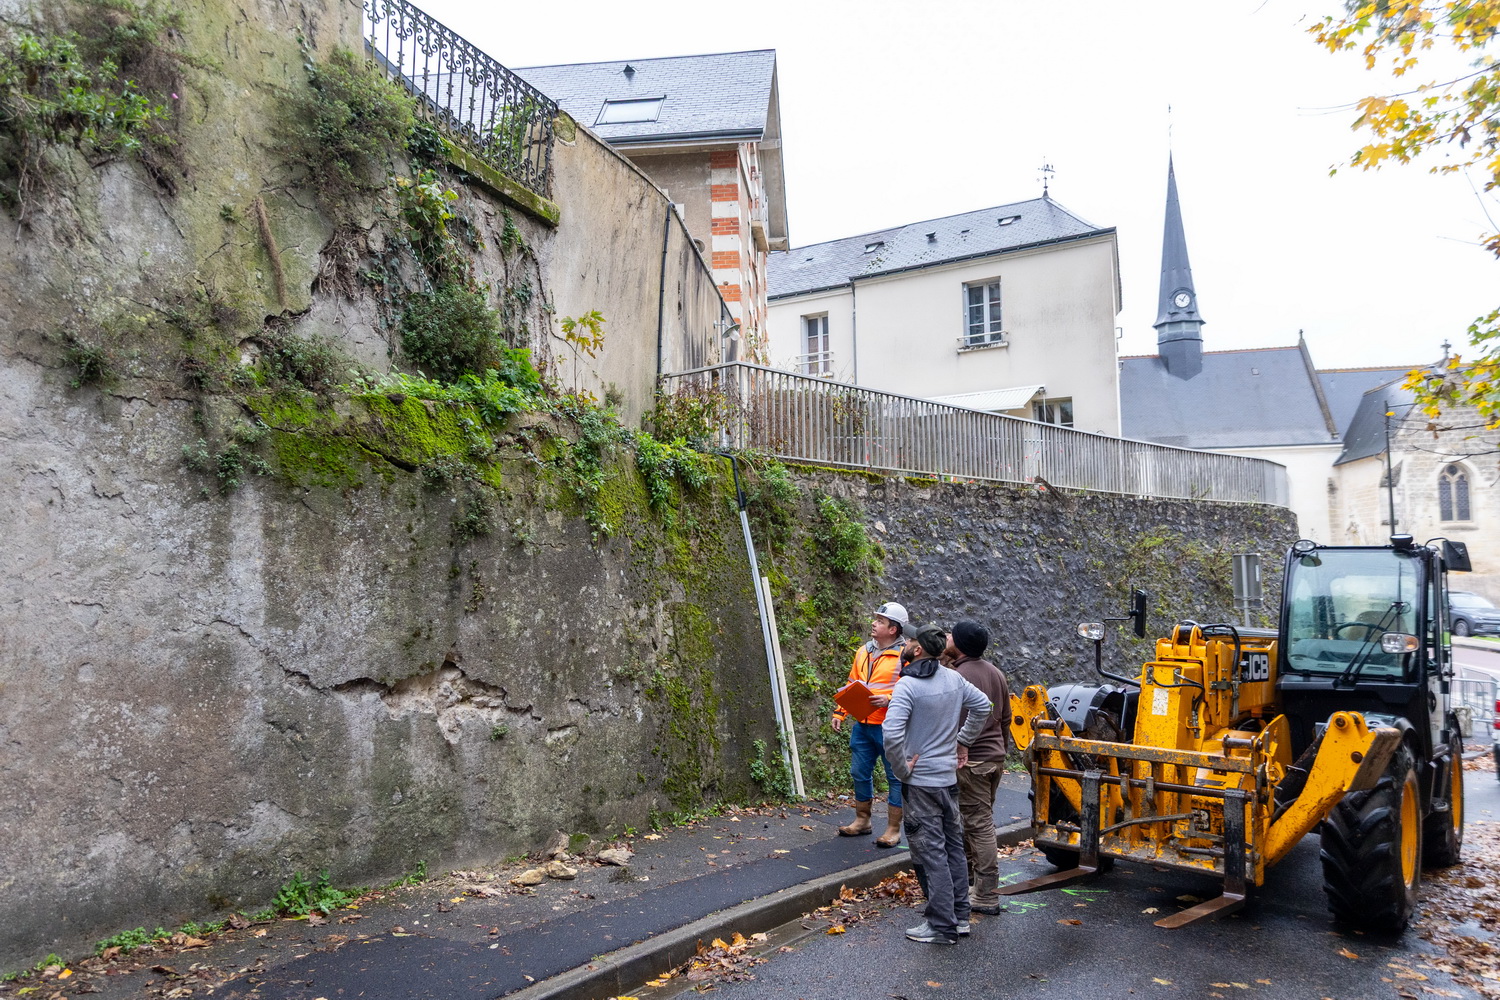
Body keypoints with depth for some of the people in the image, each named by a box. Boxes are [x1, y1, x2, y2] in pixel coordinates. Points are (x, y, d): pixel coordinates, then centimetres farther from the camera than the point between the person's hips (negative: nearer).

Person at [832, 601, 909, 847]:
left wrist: (889, 699, -24)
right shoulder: (863, 652, 11)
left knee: (895, 776, 5)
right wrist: (840, 713, 10)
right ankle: (862, 821, 31)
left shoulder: (904, 656, -10)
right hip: (862, 725, 7)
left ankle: (893, 829, 16)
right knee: (860, 773, 15)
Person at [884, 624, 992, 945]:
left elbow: (892, 733, -28)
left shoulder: (908, 685, -18)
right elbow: (982, 705, 15)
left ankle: (942, 926, 7)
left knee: (932, 853, 1)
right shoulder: (954, 679, 2)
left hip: (921, 782, -6)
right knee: (954, 846, 17)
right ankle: (960, 916, 26)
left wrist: (902, 770, -14)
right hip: (949, 777, 6)